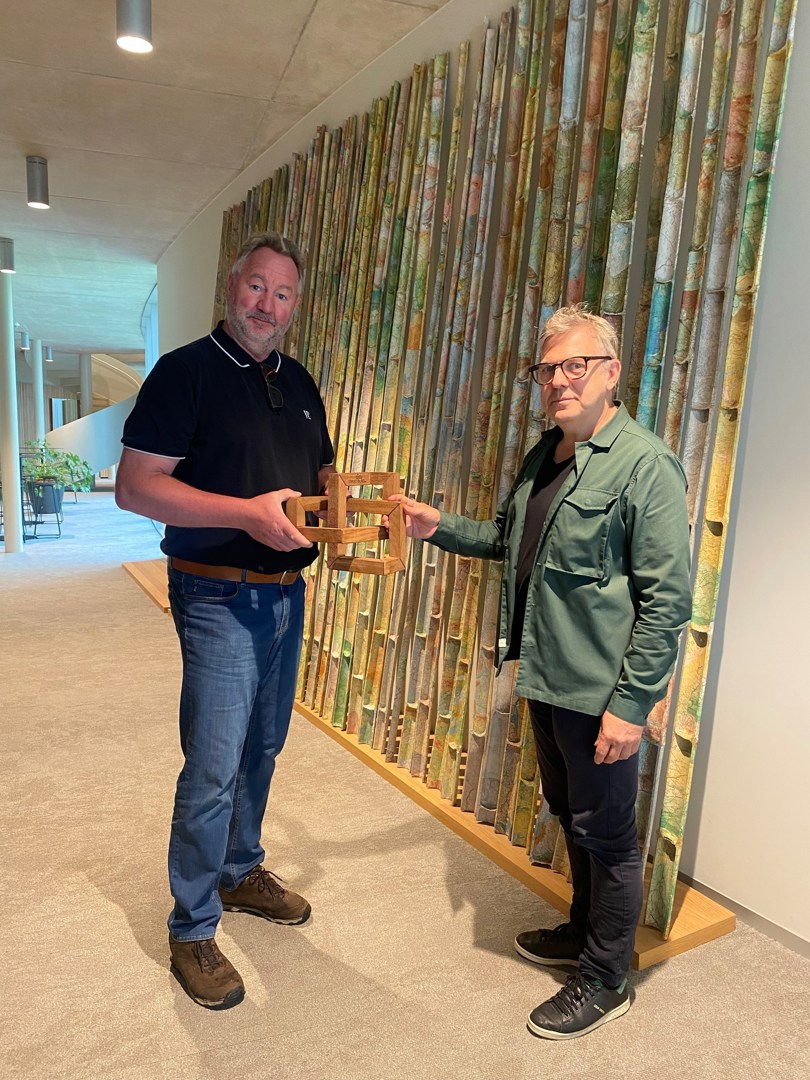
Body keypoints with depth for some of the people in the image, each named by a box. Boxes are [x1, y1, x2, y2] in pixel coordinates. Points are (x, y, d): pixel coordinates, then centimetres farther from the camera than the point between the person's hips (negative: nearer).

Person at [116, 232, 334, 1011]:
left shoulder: (299, 383, 12)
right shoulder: (186, 372, -10)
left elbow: (320, 472, 21)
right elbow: (134, 485, -17)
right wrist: (249, 513, -26)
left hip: (286, 593, 7)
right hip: (219, 599, -7)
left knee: (262, 749, 19)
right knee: (214, 768, -2)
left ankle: (241, 873, 40)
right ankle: (191, 931, 19)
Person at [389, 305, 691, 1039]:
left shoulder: (643, 464, -18)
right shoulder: (544, 456, 9)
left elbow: (668, 598, -19)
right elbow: (510, 538, 22)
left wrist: (631, 704, -19)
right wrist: (440, 528, 8)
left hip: (600, 692, -8)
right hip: (545, 676, 8)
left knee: (605, 832, 9)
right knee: (571, 815, 24)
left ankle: (605, 982, 31)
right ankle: (584, 930, 47)